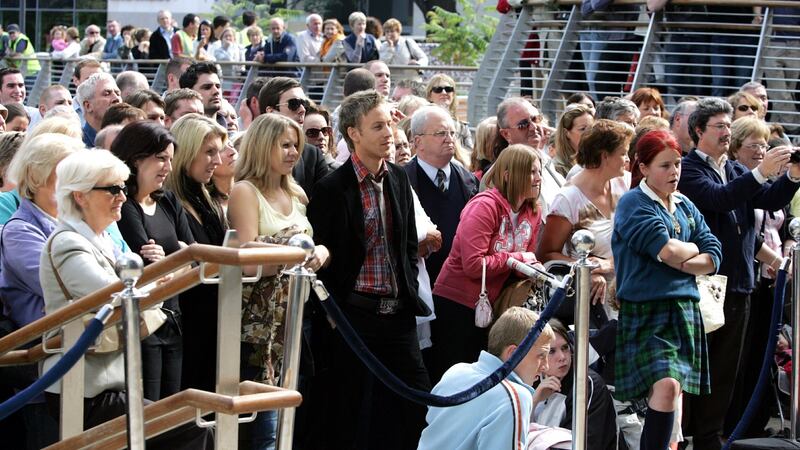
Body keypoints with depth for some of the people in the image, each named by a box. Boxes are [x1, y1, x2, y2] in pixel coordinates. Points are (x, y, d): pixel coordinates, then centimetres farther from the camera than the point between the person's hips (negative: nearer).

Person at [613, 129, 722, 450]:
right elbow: (668, 249, -18)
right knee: (667, 384, -22)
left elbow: (713, 257, 8)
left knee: (673, 391, 4)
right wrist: (693, 249, 3)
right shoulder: (633, 204, -4)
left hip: (684, 308, 6)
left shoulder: (685, 207, 17)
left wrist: (679, 261, -9)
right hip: (646, 311, -6)